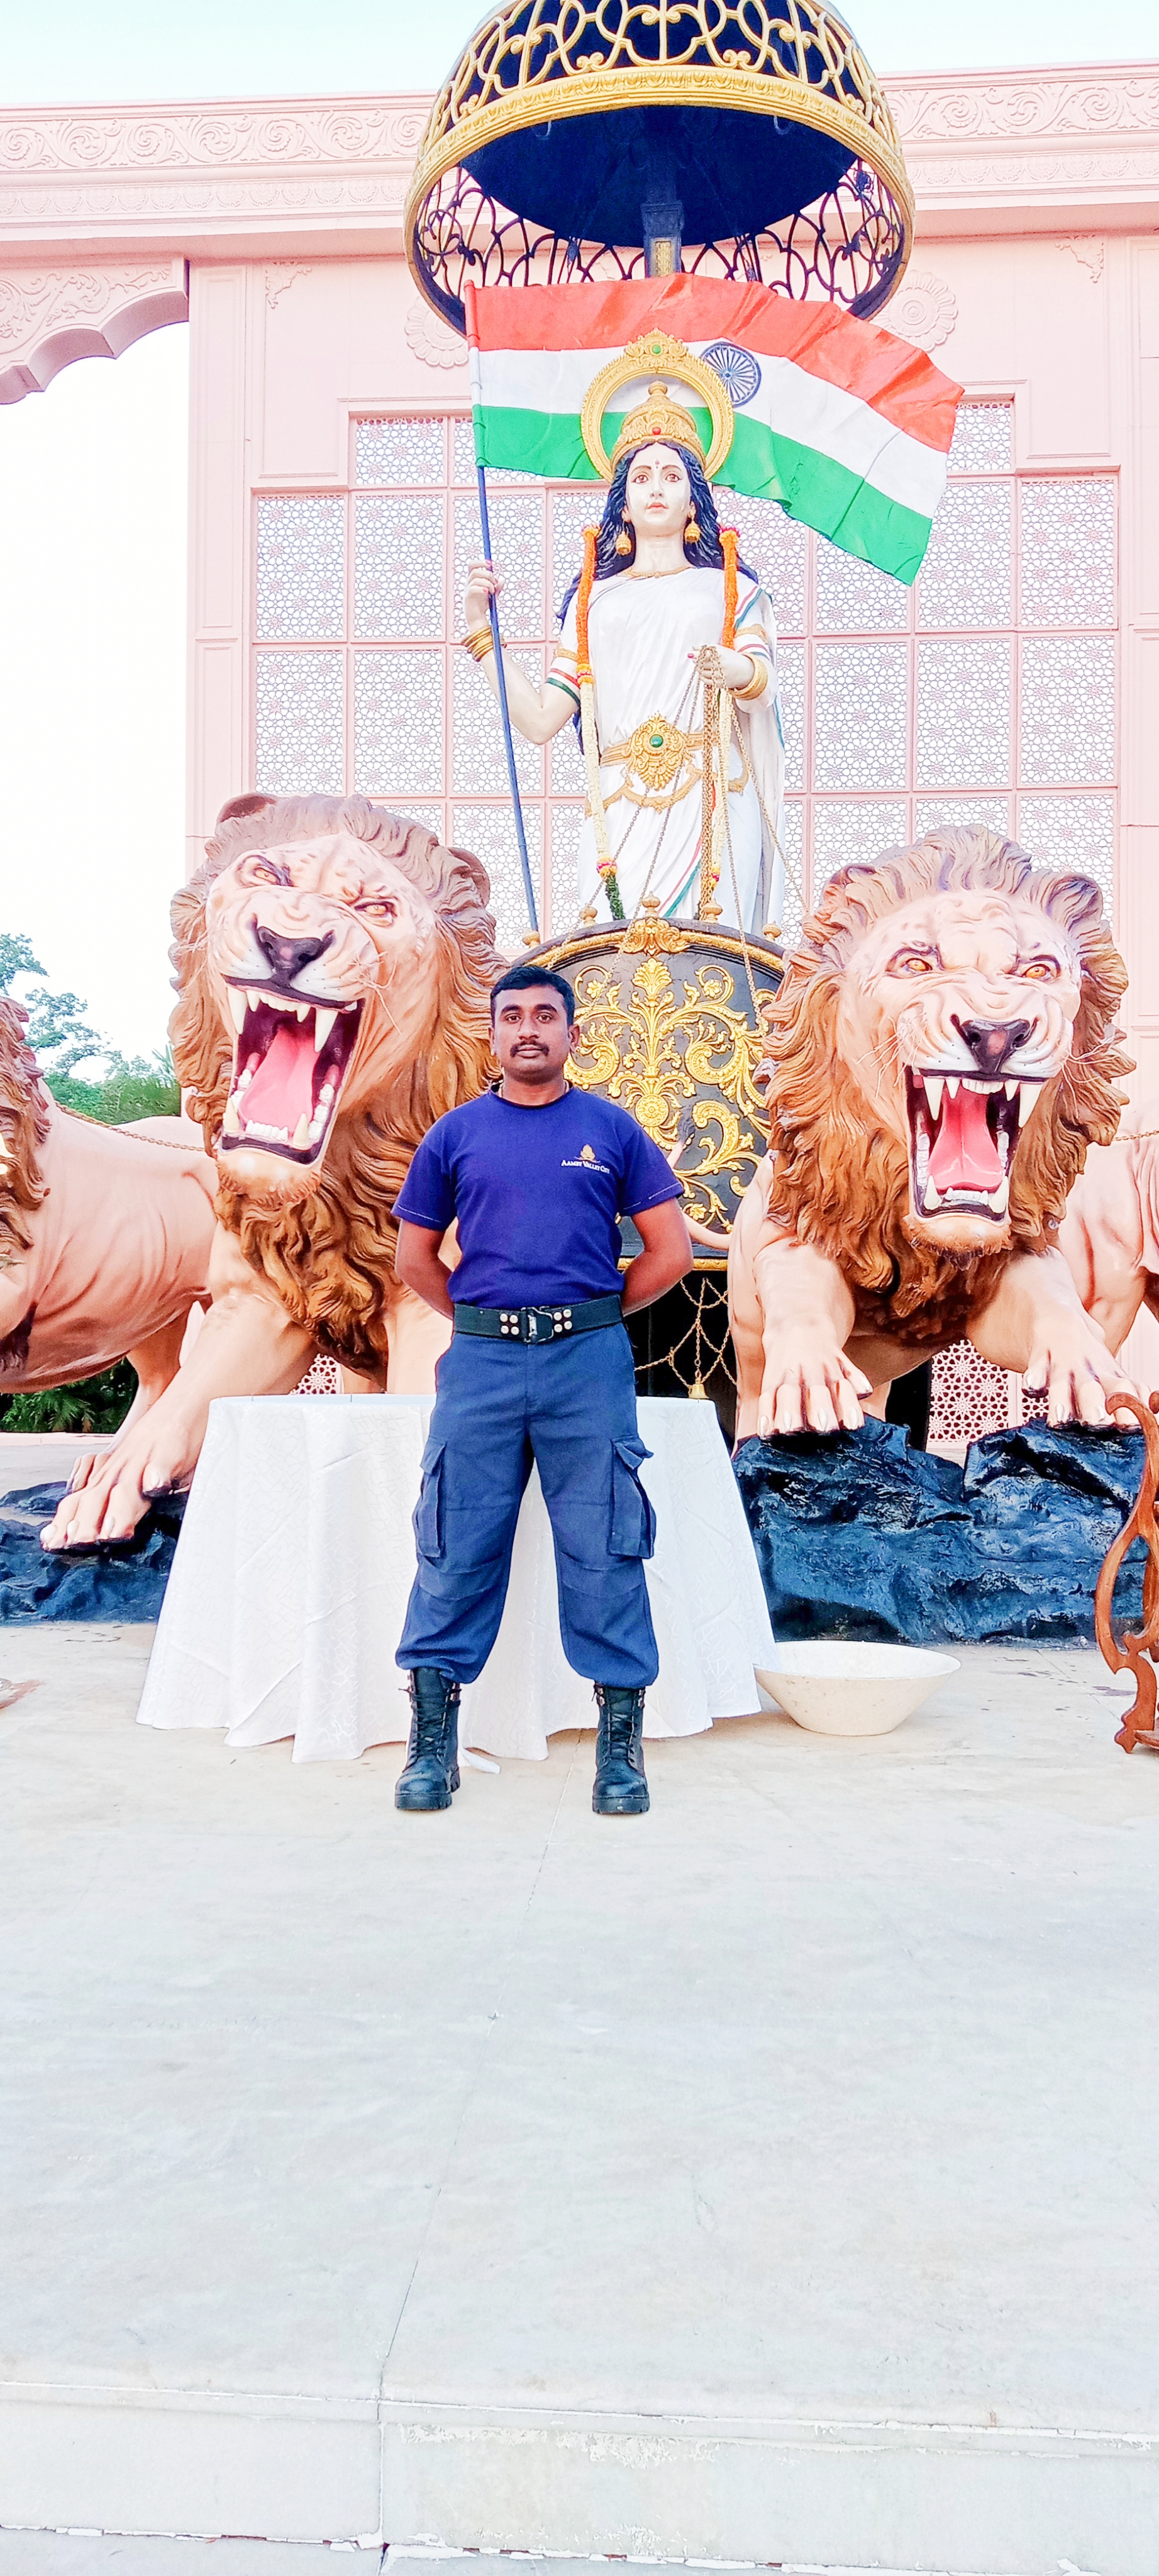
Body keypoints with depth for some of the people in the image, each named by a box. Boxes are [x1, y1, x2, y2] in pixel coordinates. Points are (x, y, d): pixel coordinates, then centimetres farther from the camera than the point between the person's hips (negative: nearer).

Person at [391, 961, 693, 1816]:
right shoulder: (456, 1134, 10)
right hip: (480, 1364, 1)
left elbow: (672, 1250, 8)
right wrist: (483, 1323, 9)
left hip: (589, 1361, -1)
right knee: (457, 1552, 3)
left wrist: (595, 1315, 7)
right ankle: (432, 1745, 14)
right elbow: (415, 1258, 15)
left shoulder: (613, 1130, 7)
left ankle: (622, 1746, 11)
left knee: (604, 1553, 1)